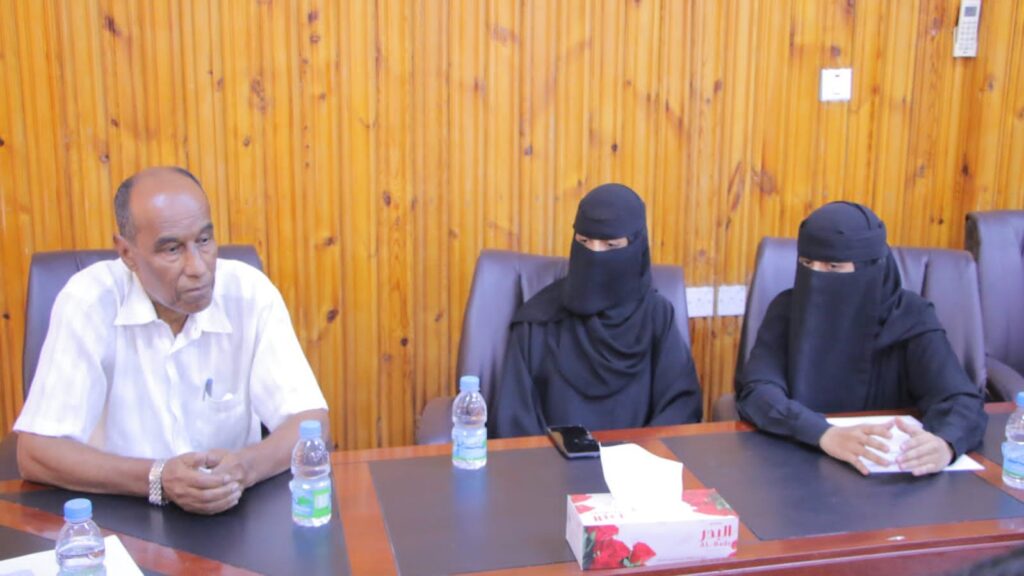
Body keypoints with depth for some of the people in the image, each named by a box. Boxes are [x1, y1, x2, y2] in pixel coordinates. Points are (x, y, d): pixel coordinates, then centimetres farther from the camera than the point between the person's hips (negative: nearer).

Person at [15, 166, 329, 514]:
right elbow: (36, 452, -13)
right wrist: (158, 479, -26)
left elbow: (311, 421, -9)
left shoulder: (251, 294, -8)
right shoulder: (87, 301, -12)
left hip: (237, 515, 0)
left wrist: (245, 467, -28)